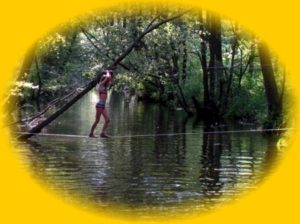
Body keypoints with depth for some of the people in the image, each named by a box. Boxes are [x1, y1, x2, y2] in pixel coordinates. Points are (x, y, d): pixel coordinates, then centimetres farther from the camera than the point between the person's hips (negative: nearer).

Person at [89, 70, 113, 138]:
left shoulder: (105, 86, 15)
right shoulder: (101, 85, -8)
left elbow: (111, 82, 30)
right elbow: (108, 77, -18)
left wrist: (110, 75, 19)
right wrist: (108, 72, 1)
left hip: (103, 106, 9)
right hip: (100, 104, -9)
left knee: (107, 120, 0)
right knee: (97, 120, -4)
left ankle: (103, 133, -3)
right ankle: (91, 133, 4)